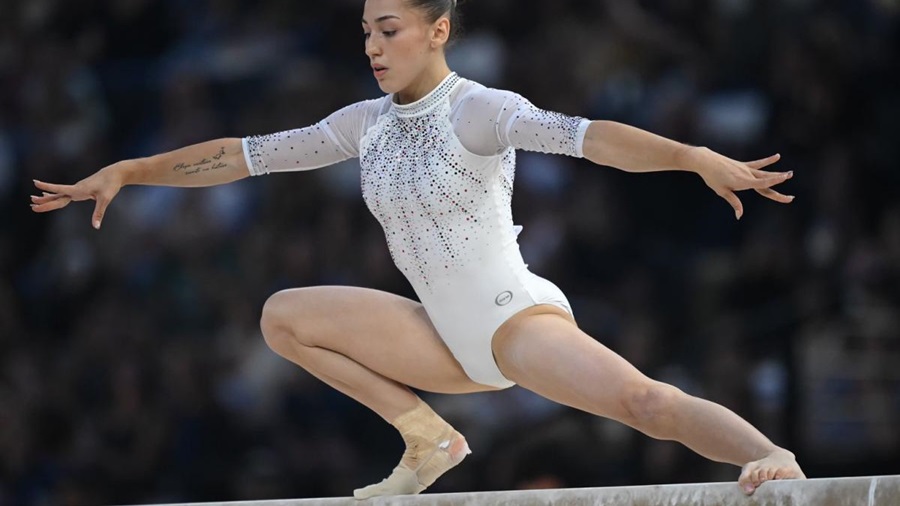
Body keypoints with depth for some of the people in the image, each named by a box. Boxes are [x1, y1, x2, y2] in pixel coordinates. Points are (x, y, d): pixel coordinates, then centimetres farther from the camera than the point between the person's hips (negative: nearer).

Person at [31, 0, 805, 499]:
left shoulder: (478, 110, -14)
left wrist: (698, 157, -46)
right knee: (283, 316, 7)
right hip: (451, 338, 7)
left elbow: (582, 135, -31)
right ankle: (429, 438, 6)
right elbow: (247, 155, 12)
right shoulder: (369, 124, 6)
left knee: (645, 403, -32)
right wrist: (125, 172, 11)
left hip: (519, 319, -7)